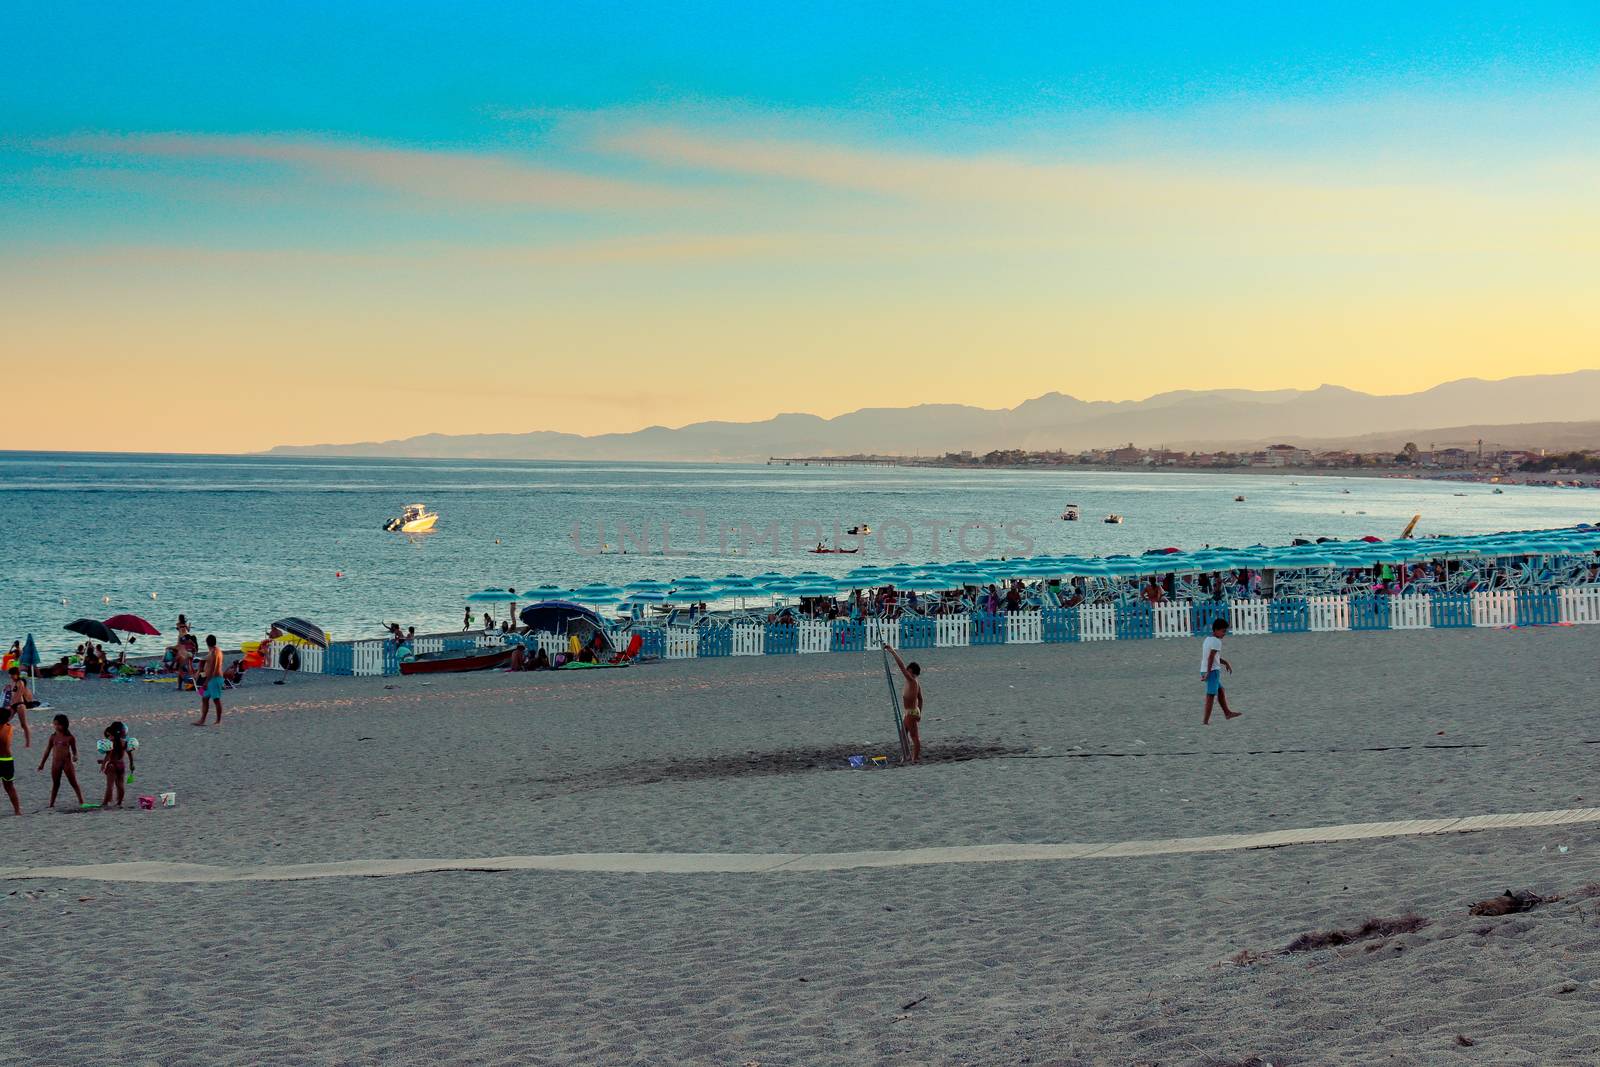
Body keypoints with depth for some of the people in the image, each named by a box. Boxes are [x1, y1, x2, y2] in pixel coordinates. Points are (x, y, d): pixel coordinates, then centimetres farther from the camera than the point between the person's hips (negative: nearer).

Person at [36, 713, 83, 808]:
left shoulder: (70, 737, -2)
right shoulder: (53, 737, 6)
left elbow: (74, 750, 4)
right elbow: (47, 750, 13)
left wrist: (75, 756, -19)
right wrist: (42, 763, 15)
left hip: (67, 762, -3)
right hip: (55, 763, 3)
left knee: (74, 783, -1)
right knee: (55, 784, 9)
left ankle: (81, 801, 0)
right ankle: (51, 803, 14)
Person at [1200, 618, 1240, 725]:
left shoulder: (1208, 639, 16)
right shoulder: (1217, 642, -13)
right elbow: (1210, 658, -21)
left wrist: (1226, 663, 27)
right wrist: (1208, 673, -22)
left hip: (1204, 670, 9)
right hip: (1213, 670, -9)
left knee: (1220, 690, 21)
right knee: (1210, 695, -5)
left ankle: (1227, 712, 32)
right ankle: (1206, 720, -5)